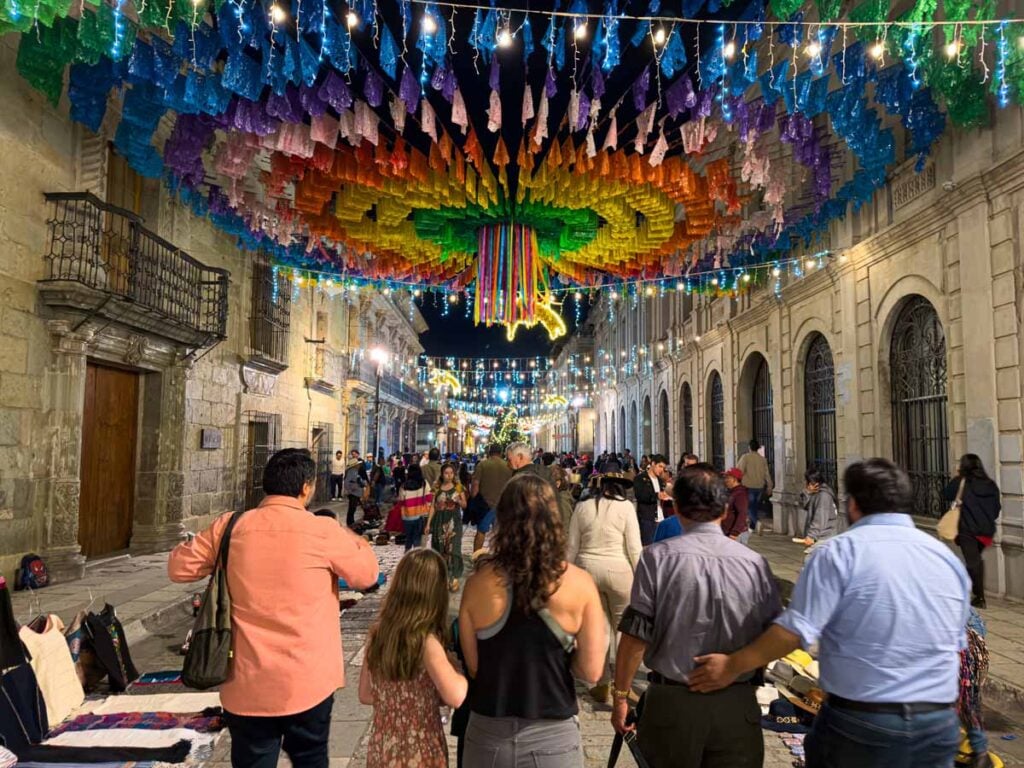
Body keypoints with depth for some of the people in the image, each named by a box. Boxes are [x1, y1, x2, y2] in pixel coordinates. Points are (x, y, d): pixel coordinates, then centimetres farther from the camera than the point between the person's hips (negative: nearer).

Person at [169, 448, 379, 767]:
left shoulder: (230, 527, -5)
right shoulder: (322, 531, -13)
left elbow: (178, 567, 8)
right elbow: (367, 574, 1)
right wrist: (346, 535, 17)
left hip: (247, 684, 2)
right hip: (308, 682, -1)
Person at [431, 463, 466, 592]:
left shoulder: (458, 487, 1)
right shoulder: (437, 488, 4)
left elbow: (464, 505, 5)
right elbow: (433, 507, 6)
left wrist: (459, 501, -17)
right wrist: (428, 523, 1)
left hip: (454, 521, -2)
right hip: (440, 521, 2)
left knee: (453, 548, -10)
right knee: (440, 549, 5)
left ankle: (454, 578, -7)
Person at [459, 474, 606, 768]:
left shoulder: (478, 583, -12)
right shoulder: (579, 583, -14)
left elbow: (473, 667, -5)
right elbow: (590, 671, -11)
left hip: (488, 734, 1)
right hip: (552, 736, -1)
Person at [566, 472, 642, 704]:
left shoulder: (583, 507, 5)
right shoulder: (626, 507, -3)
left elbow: (572, 546, 6)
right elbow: (634, 547, -6)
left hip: (587, 570, 3)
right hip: (618, 571, -3)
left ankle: (603, 686, 21)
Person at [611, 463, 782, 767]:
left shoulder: (657, 557, -12)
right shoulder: (755, 562, -6)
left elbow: (635, 636, -11)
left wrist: (620, 696, 1)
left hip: (672, 701, -1)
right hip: (738, 706, 1)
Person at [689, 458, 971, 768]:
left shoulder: (839, 552, -14)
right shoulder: (948, 557, 4)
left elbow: (795, 631, -19)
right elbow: (955, 643, 13)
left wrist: (732, 666, -9)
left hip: (859, 723, -4)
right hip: (939, 724, 5)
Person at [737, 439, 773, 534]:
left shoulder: (745, 457, -8)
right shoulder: (763, 459, 5)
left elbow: (740, 470, -15)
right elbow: (767, 474, 6)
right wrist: (769, 487, 12)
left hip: (749, 486, -5)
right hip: (760, 487, 5)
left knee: (749, 507, 0)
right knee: (755, 506, 15)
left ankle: (757, 522, -22)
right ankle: (752, 527, 21)